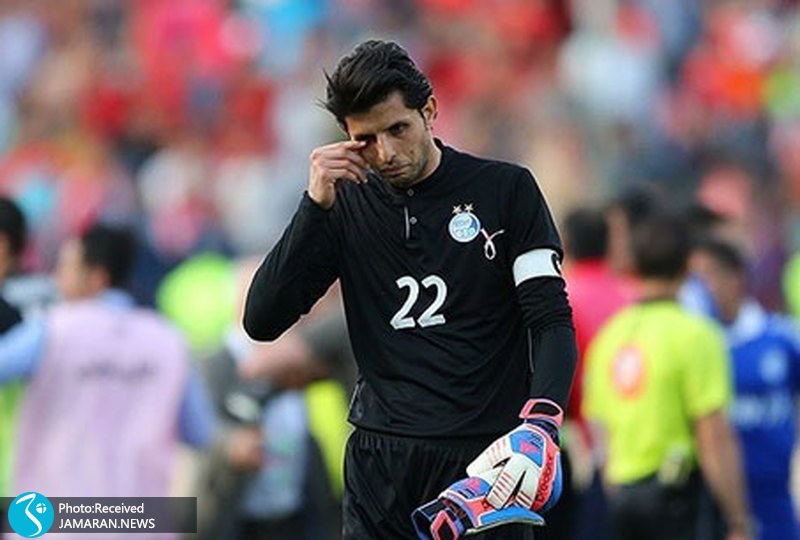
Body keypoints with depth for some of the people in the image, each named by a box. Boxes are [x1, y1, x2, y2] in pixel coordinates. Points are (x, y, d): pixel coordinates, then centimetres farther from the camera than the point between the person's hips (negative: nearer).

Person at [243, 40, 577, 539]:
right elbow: (262, 322, 0)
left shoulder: (506, 190, 0)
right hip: (380, 461, 2)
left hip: (483, 458, -2)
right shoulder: (347, 206, 7)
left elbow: (551, 319, -6)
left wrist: (541, 420, -24)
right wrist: (316, 205, -10)